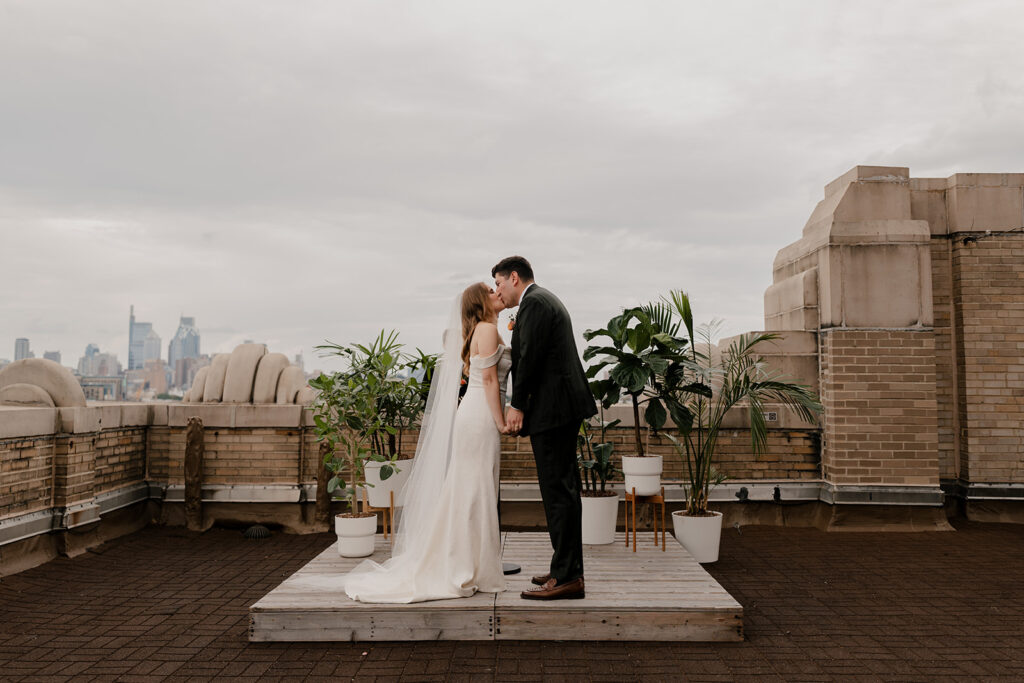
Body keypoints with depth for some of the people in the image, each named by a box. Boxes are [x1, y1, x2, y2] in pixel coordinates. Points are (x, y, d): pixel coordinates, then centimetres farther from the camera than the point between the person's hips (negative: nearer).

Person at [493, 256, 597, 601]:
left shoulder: (534, 303, -9)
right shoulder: (547, 300, 22)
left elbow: (530, 358, -16)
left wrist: (517, 406, -9)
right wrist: (522, 409, 18)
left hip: (552, 408, -11)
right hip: (564, 407, 11)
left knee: (558, 491, -8)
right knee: (562, 489, 14)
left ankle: (567, 577, -4)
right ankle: (567, 569, 22)